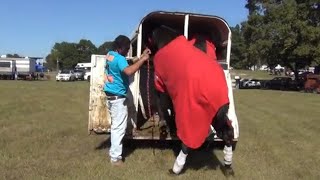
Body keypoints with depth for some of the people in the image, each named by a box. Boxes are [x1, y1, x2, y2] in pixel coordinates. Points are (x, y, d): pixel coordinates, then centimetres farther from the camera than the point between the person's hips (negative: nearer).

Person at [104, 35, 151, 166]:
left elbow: (128, 65, 16)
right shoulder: (119, 58, -19)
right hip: (118, 97, -10)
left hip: (111, 95, 10)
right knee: (119, 127, -2)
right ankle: (115, 157, 5)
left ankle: (113, 151, 30)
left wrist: (141, 56, 9)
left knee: (115, 125, 20)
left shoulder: (110, 54, 9)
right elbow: (129, 71, -38)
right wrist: (142, 60, -27)